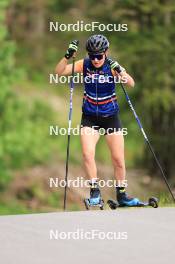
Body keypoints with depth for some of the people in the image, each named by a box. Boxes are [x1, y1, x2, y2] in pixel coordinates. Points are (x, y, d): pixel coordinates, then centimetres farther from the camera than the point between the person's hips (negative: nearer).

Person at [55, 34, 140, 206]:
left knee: (118, 159, 2)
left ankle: (121, 195, 18)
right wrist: (68, 57, -29)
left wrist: (119, 71, -39)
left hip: (111, 117, 0)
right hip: (90, 118, 1)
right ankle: (95, 191, -8)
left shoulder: (112, 66, -12)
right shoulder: (84, 65, -8)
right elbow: (59, 72, -13)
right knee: (87, 154, -18)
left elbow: (131, 84, -23)